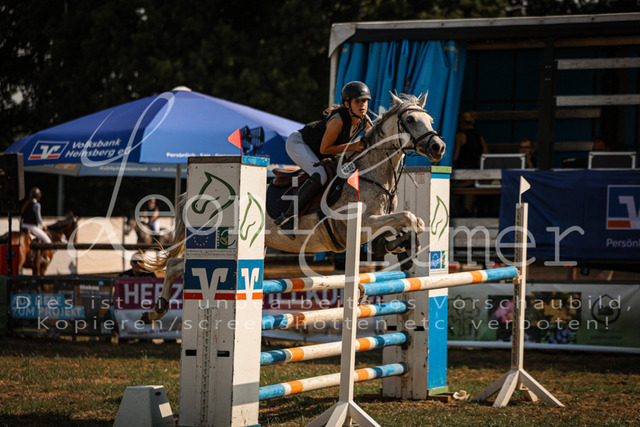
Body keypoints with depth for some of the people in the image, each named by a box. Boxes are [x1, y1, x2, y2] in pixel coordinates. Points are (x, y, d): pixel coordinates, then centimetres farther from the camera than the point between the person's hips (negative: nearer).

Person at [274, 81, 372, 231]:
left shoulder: (364, 120, -11)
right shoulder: (338, 120, -32)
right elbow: (324, 149, -26)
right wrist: (352, 147, -29)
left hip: (315, 152, 9)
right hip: (298, 142, -9)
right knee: (320, 176, -32)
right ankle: (287, 217, -29)